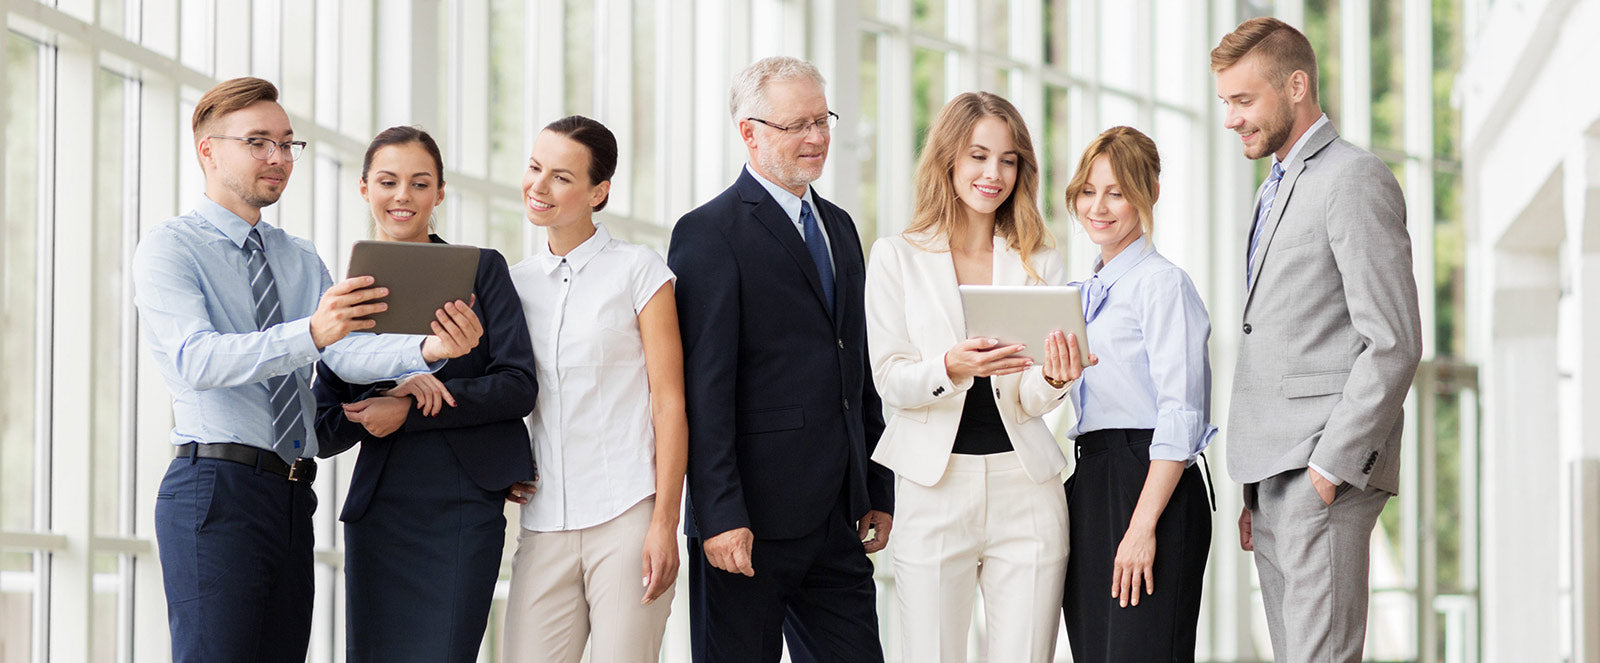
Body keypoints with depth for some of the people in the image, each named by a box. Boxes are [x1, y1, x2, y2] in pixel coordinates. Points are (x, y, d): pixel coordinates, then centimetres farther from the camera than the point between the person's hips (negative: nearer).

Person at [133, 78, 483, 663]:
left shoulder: (301, 260, 19)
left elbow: (349, 353, 2)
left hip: (292, 499, 7)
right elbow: (198, 361, -19)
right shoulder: (169, 248, -2)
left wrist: (429, 349, -20)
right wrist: (311, 333, -34)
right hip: (216, 488, -7)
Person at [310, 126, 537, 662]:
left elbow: (518, 385, -3)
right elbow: (325, 431, 9)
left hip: (465, 505, -2)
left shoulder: (480, 268, 7)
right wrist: (391, 388, -11)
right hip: (379, 511, 3)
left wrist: (409, 411, -12)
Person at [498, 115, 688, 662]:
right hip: (545, 524, 4)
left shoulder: (639, 272, 0)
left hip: (627, 516, -4)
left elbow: (669, 402, -3)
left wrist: (665, 524, -10)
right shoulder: (515, 282, 13)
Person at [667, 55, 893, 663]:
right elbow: (703, 389, -14)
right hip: (751, 520, -7)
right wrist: (719, 515, -19)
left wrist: (879, 492, 15)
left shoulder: (839, 227, 17)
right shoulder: (709, 233, -8)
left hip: (839, 519, 7)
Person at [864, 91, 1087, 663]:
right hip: (934, 485, -2)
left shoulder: (1040, 263, 10)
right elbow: (890, 380, -2)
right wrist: (950, 366, -22)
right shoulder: (896, 257, 5)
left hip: (1024, 484, 2)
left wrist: (1053, 378, -19)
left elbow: (1031, 400, 5)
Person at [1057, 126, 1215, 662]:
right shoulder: (1086, 292, 19)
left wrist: (1143, 527, -19)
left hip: (1150, 487, -8)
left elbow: (1180, 417, -15)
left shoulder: (1163, 284, -7)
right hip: (1087, 491, 8)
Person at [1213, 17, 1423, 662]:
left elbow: (1394, 343, -14)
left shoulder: (1355, 180, -7)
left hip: (1326, 473, -9)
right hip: (1275, 477, 9)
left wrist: (1329, 468, -18)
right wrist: (1256, 491, 18)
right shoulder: (1274, 191, 23)